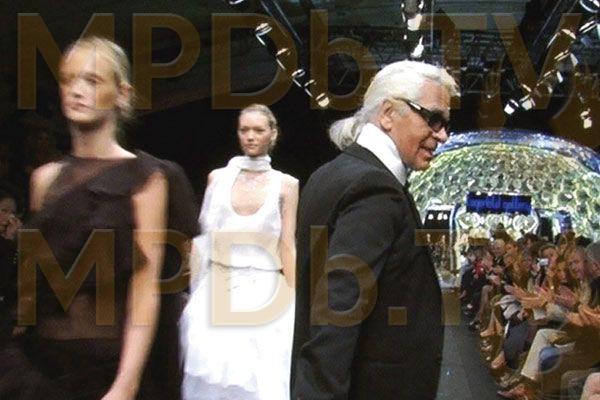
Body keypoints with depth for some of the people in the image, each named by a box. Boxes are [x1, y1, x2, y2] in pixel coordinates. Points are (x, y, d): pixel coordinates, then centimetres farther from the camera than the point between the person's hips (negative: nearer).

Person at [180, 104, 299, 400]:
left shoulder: (286, 185, 2)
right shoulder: (217, 177, 6)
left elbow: (287, 247, 1)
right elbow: (204, 237, 9)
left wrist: (295, 303, -2)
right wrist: (193, 292, 5)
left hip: (264, 294, -1)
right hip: (216, 292, 1)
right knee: (212, 375, 2)